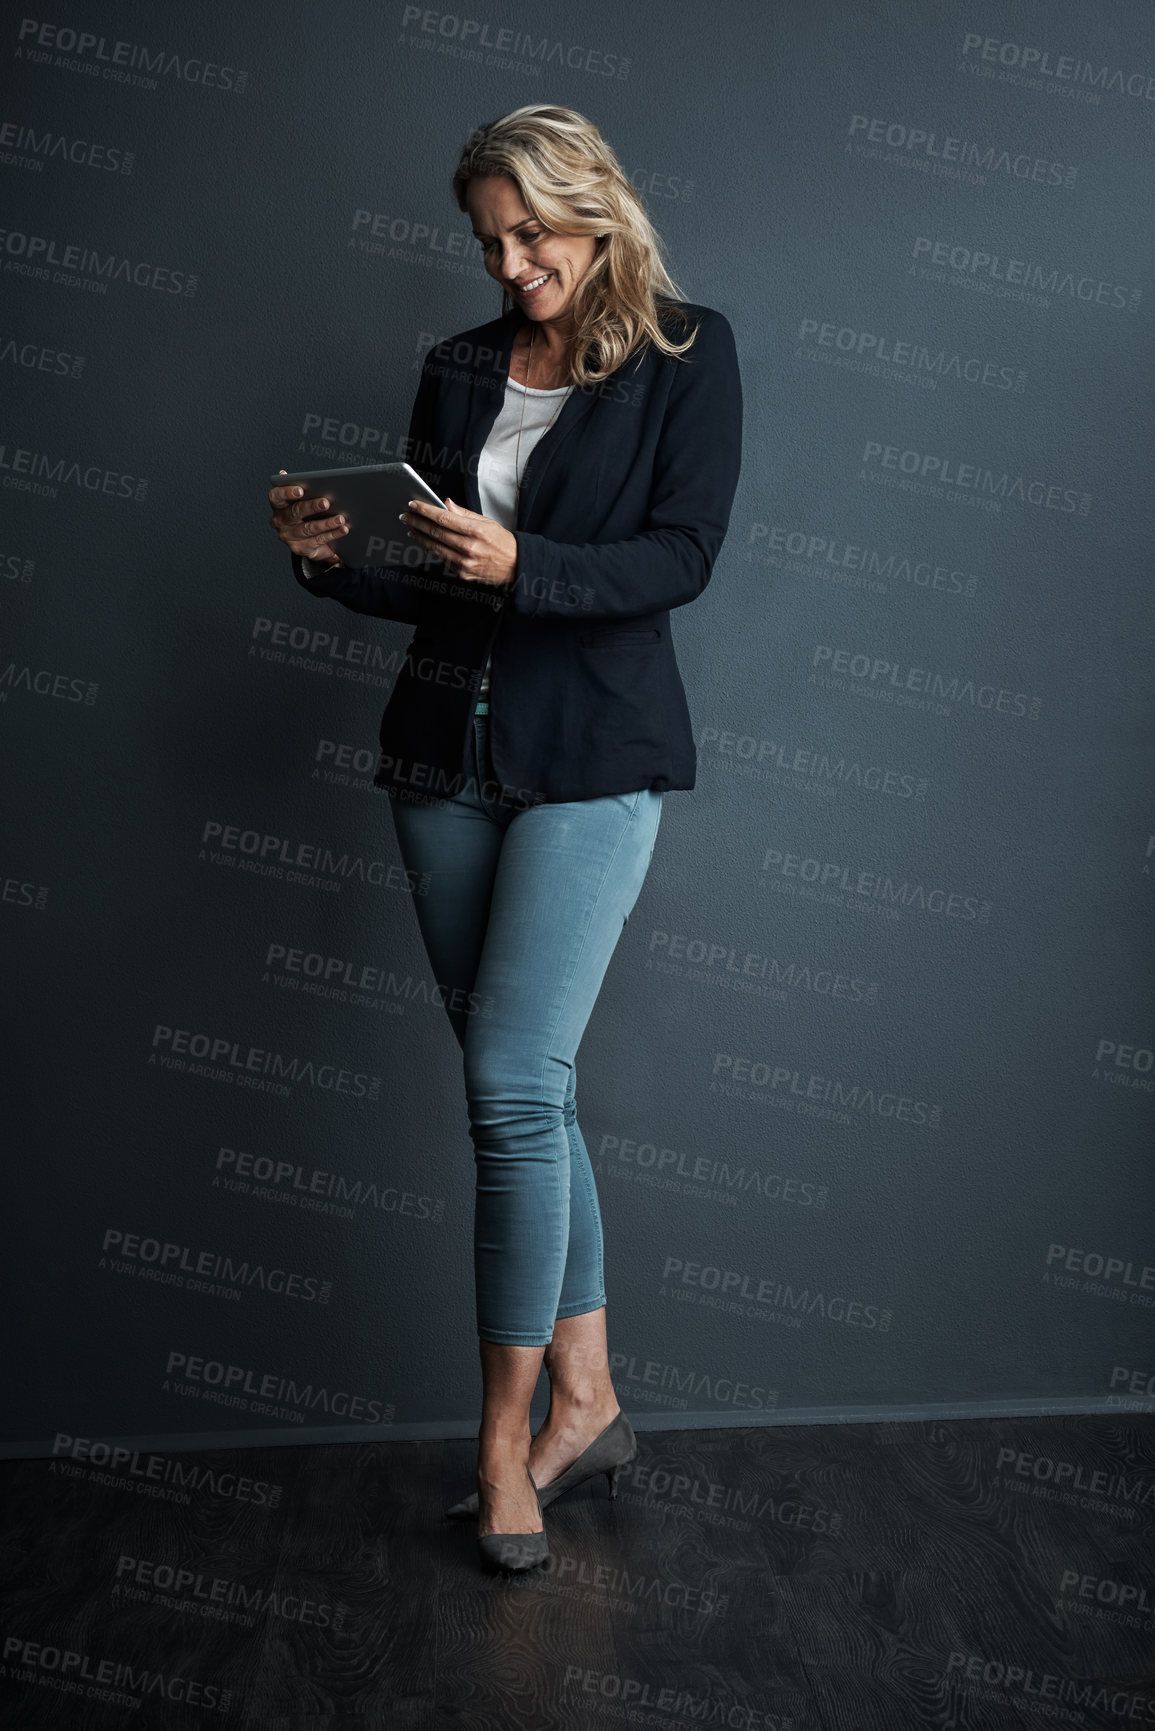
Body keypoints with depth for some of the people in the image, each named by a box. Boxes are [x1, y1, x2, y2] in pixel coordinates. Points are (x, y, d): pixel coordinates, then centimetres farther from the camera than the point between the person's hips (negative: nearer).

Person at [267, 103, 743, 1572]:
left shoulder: (687, 352, 3)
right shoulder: (458, 369, 15)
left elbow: (681, 557, -8)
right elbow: (423, 583, 14)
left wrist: (519, 565, -21)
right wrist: (330, 557, -6)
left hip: (593, 756, -5)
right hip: (446, 753, 5)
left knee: (512, 1081, -11)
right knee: (525, 1082, 7)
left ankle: (506, 1437, 4)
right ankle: (586, 1398, 20)